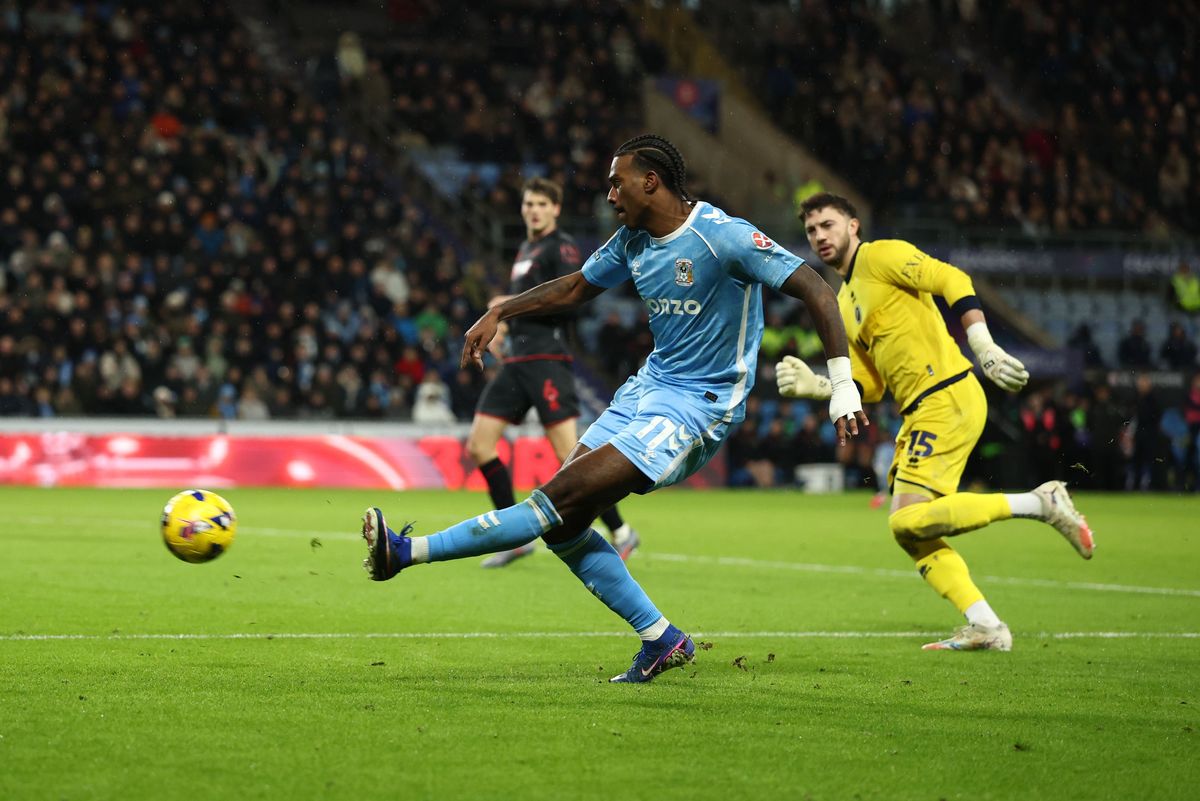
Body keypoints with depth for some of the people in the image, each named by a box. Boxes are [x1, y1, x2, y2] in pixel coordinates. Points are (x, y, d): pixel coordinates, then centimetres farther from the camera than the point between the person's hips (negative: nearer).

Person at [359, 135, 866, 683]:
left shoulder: (722, 236, -17)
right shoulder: (634, 239, 7)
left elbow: (813, 288, -19)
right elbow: (575, 288, 24)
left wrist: (841, 383, -24)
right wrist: (498, 314, 17)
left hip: (698, 406, -9)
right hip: (649, 386, 9)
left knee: (563, 498, -17)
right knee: (563, 524, 0)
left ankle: (408, 552, -16)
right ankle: (662, 641, 7)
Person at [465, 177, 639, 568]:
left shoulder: (562, 248, -6)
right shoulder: (525, 250, 21)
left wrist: (513, 304, -15)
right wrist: (505, 327, 17)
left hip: (546, 360, -9)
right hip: (515, 360, 9)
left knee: (569, 454, -13)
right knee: (478, 445, 2)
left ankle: (620, 533, -4)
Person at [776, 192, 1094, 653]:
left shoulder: (881, 256, -2)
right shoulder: (843, 304, 22)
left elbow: (952, 281, -13)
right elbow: (869, 387, 21)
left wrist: (983, 346, -23)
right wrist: (813, 385, 6)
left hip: (948, 398, -9)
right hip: (919, 412, 9)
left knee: (910, 519, -19)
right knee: (910, 532, 3)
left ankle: (1040, 504, -13)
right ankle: (985, 627, 2)